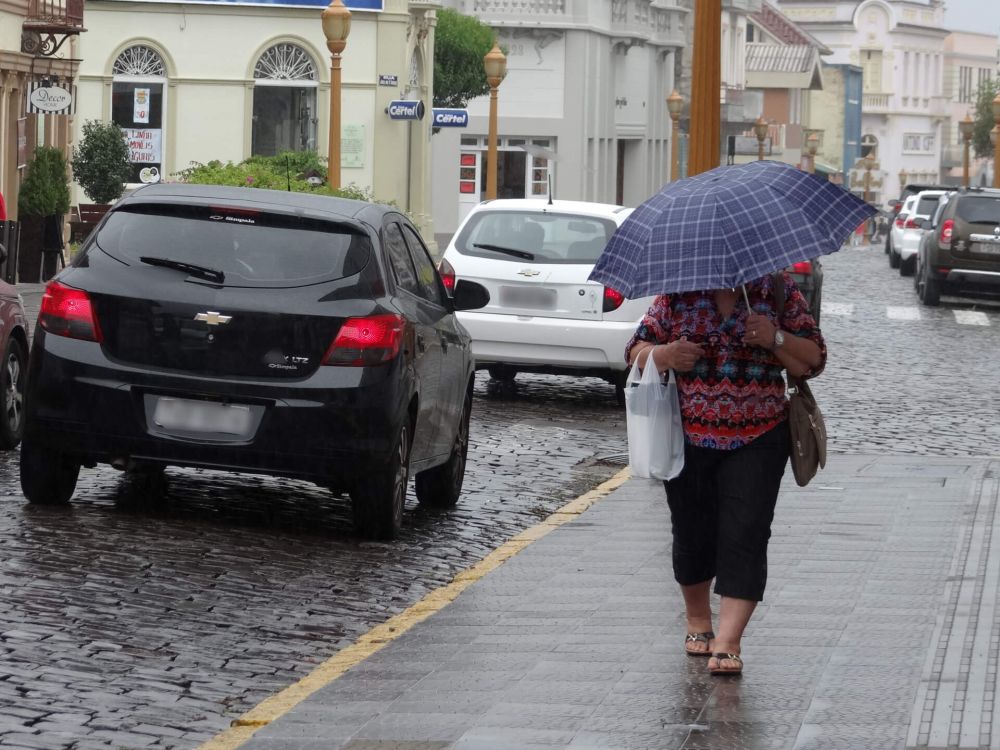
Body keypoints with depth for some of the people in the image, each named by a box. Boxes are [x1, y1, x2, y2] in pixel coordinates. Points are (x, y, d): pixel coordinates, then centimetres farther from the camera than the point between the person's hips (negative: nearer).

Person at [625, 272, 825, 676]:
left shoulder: (780, 291, 1)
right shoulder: (678, 292, 3)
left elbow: (814, 360, 1)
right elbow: (637, 350, 5)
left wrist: (776, 340, -18)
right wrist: (663, 356, -17)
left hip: (757, 441, -2)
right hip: (689, 438, 2)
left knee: (745, 534, -13)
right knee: (692, 533, 11)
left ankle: (727, 643, -15)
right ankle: (698, 619, 36)